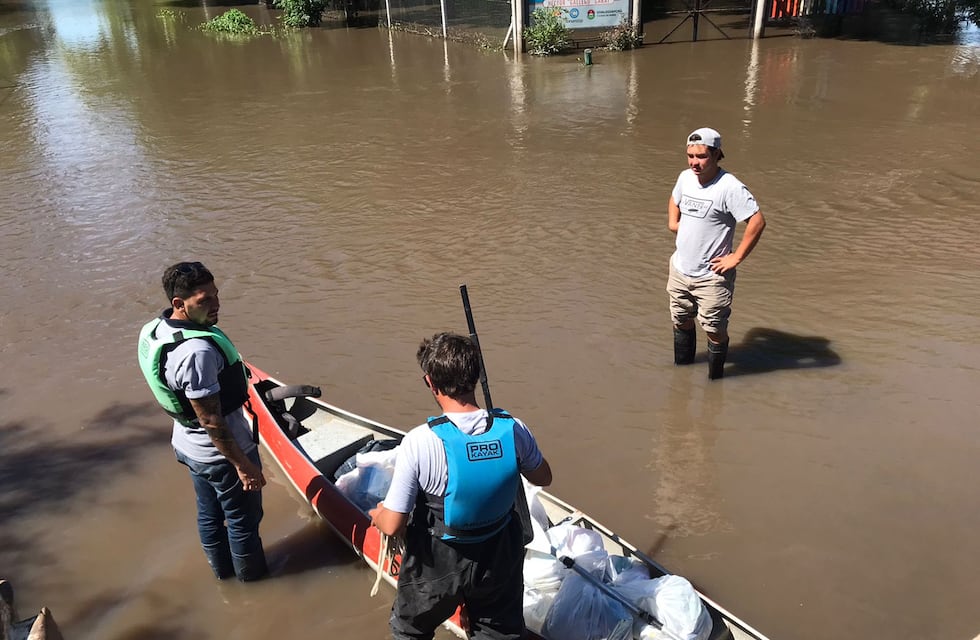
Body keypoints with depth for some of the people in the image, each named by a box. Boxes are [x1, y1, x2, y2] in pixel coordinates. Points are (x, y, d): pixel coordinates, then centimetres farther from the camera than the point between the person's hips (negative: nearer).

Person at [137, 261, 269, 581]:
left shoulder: (155, 330, -6)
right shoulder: (197, 351, -35)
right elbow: (211, 421, -29)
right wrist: (243, 465, -20)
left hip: (189, 446, 9)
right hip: (221, 453, -9)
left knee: (209, 513, 26)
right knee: (243, 518, 14)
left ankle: (222, 569, 47)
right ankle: (252, 576, 36)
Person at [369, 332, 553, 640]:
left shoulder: (419, 442, -29)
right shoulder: (513, 429, -19)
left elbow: (392, 525, -22)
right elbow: (543, 478, 2)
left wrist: (377, 515, 1)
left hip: (436, 566, -2)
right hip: (499, 562, 3)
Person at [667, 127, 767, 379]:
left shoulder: (729, 187, -20)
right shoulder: (685, 177, 2)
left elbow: (757, 221, -23)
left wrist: (737, 257, -20)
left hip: (711, 276, -7)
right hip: (680, 270, 7)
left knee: (714, 329, 6)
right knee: (681, 321, 22)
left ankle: (715, 377, 26)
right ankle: (682, 366, 43)